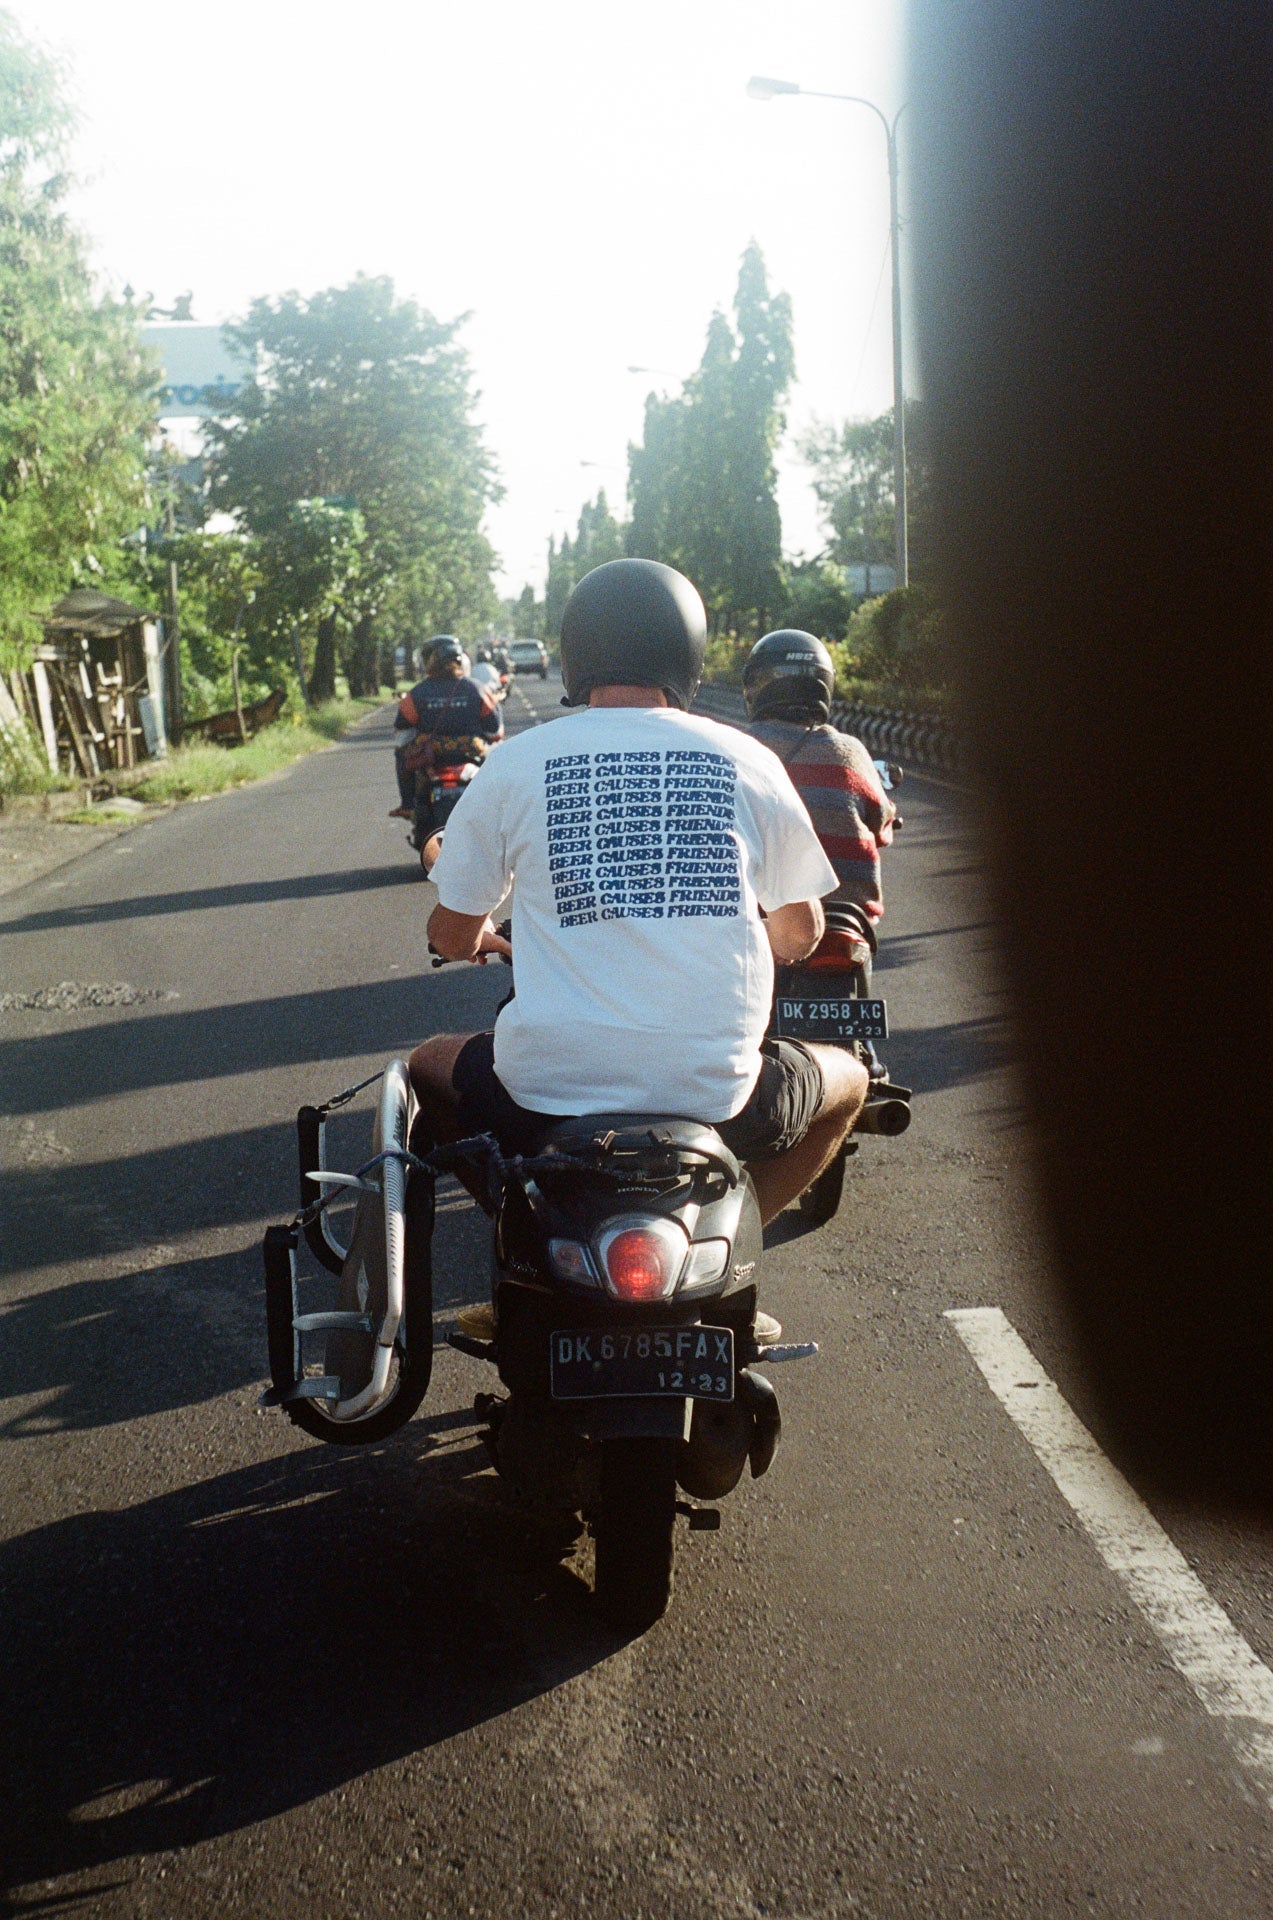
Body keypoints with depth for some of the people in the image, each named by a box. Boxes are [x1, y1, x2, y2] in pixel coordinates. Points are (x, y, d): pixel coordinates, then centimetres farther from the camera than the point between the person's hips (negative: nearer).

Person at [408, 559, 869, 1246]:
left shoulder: (514, 764, 1)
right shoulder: (747, 760, 3)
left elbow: (452, 935, 11)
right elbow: (801, 930, 14)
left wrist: (479, 941, 36)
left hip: (546, 1093, 1)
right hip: (718, 1096, 0)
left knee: (429, 1068, 31)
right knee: (846, 1080, 30)